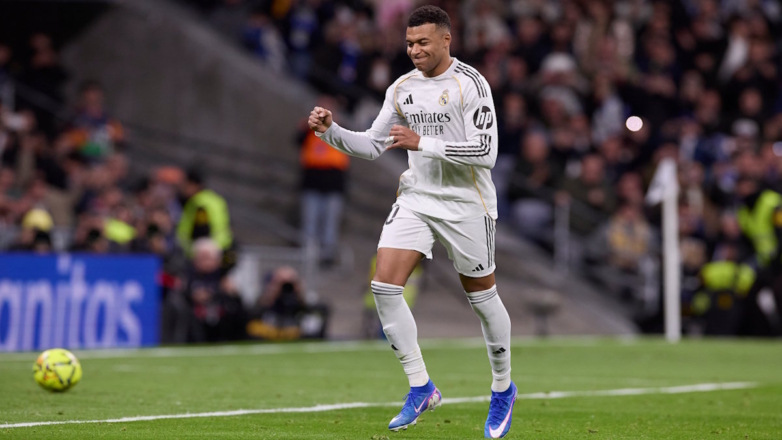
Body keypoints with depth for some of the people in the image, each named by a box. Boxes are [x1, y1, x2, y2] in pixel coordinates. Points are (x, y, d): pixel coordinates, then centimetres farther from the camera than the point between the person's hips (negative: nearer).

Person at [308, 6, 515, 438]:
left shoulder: (470, 84, -13)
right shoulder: (402, 89, 6)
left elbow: (485, 152, -21)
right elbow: (372, 145, 13)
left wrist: (421, 143, -25)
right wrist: (331, 131, -5)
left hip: (466, 205, -5)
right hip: (417, 199, 5)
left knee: (482, 297, 5)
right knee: (384, 286, -11)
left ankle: (503, 389, 27)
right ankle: (420, 387, -1)